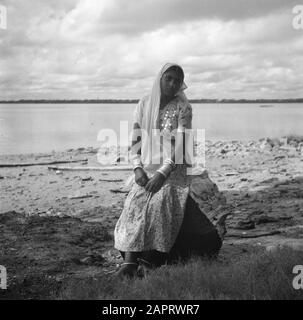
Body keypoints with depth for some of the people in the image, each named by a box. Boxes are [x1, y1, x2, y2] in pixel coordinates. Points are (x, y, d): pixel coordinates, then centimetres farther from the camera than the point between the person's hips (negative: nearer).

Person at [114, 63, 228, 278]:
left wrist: (163, 173, -22)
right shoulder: (144, 105, 9)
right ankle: (129, 261, -30)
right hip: (147, 169, 3)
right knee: (136, 204, -23)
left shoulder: (183, 108, -2)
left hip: (175, 169, -2)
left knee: (158, 202, -29)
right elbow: (135, 141, 6)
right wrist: (138, 168, -10)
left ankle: (152, 256, -24)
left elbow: (179, 145, -11)